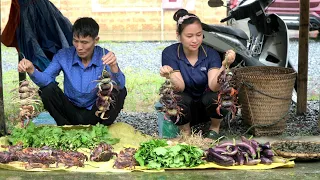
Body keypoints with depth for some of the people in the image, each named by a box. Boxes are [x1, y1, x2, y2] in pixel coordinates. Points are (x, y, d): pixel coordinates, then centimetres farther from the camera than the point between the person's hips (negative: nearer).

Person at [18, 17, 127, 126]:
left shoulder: (105, 56, -12)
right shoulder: (63, 55, -7)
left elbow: (119, 85, -27)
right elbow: (46, 79, -19)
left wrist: (113, 67, -48)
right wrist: (31, 70, -41)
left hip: (95, 112, -1)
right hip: (71, 111, 1)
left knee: (120, 92, -25)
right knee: (47, 89, -22)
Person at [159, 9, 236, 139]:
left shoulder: (211, 54, -12)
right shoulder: (169, 53, -13)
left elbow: (213, 86, -27)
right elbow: (180, 87, -23)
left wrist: (224, 65, -45)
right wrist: (169, 76, -45)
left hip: (206, 106, 1)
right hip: (184, 110, -1)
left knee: (214, 97, -31)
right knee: (178, 99, -33)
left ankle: (215, 128, 1)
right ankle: (185, 132, -2)